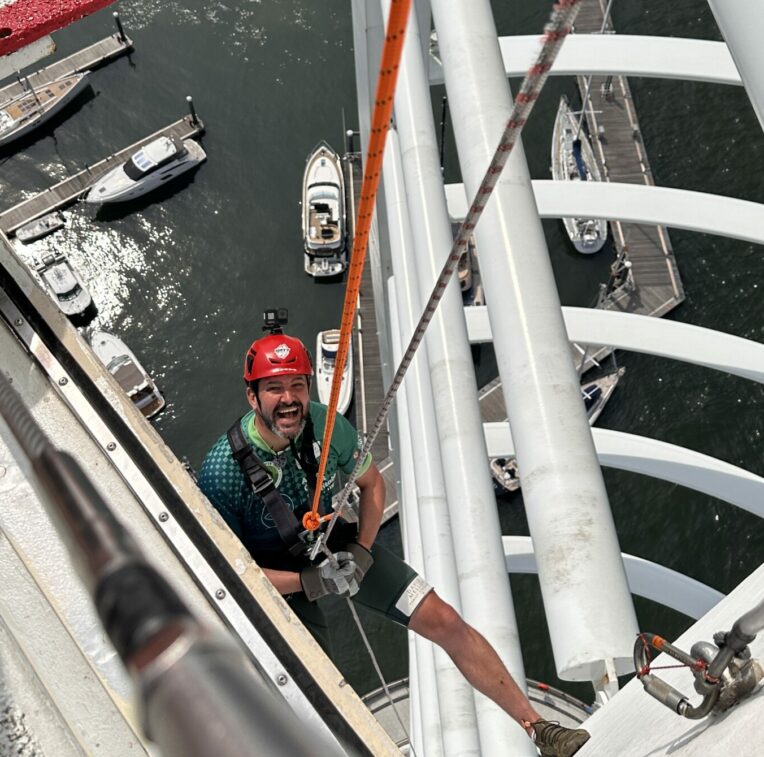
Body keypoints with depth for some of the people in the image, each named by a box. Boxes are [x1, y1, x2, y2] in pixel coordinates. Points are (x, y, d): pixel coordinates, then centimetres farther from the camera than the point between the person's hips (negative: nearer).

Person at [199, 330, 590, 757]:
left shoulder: (326, 424, -19)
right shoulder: (223, 471, -28)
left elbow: (372, 483, 1)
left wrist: (362, 550, -13)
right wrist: (309, 582, -28)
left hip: (335, 544, 3)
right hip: (281, 578, -3)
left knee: (445, 622, -4)